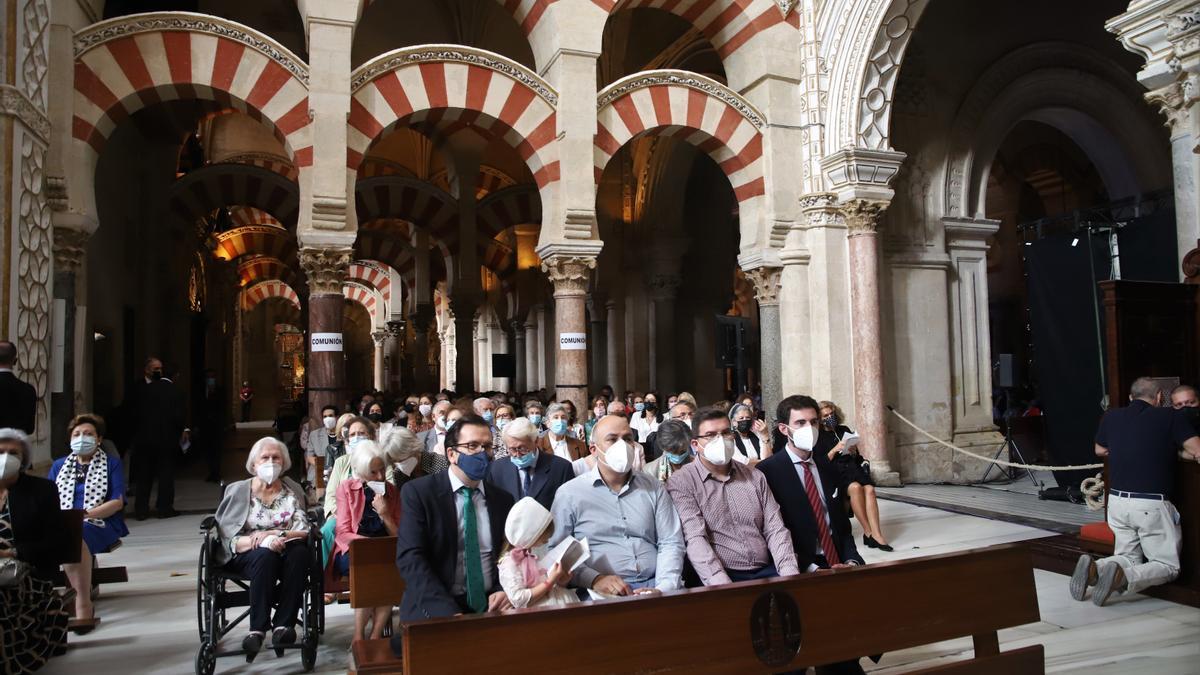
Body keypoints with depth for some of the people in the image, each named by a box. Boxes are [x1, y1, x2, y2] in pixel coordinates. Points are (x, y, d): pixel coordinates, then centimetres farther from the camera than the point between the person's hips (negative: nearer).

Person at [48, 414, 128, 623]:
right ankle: (84, 602, -26)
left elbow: (117, 502, 1)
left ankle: (82, 605, -27)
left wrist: (85, 514, -13)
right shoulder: (59, 465, 23)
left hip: (100, 524, -3)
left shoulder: (112, 463, 12)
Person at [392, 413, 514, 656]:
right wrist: (449, 612, -21)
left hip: (490, 605, 4)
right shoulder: (417, 492, -2)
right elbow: (410, 557, -11)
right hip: (435, 608, -4)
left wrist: (506, 590, -6)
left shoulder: (502, 499, 12)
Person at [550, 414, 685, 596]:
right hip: (602, 591, -3)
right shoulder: (569, 493, 3)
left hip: (653, 585, 3)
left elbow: (671, 543, 8)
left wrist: (663, 588, -9)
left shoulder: (653, 488, 12)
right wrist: (595, 579, -14)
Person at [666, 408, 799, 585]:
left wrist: (790, 575, -9)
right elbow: (695, 539, -13)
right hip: (722, 578, -5)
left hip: (766, 572, 5)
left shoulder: (755, 477, 14)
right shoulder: (681, 482, -2)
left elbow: (775, 529, 8)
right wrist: (723, 586, -25)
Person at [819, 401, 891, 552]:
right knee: (855, 487, -35)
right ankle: (868, 532, -27)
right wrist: (835, 450, -11)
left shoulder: (844, 430, 18)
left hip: (853, 467, 4)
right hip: (835, 472, -4)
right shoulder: (819, 437, 7)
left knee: (869, 488, -29)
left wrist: (854, 452, 1)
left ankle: (876, 534, -37)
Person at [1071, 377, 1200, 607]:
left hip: (1117, 500, 4)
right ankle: (1123, 577, -20)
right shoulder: (1171, 417, -3)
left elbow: (1099, 451, 24)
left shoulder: (1111, 417, 8)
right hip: (1152, 504, -4)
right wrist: (1173, 452, 13)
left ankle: (1094, 568, -13)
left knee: (1128, 558, 18)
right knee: (1168, 566, 9)